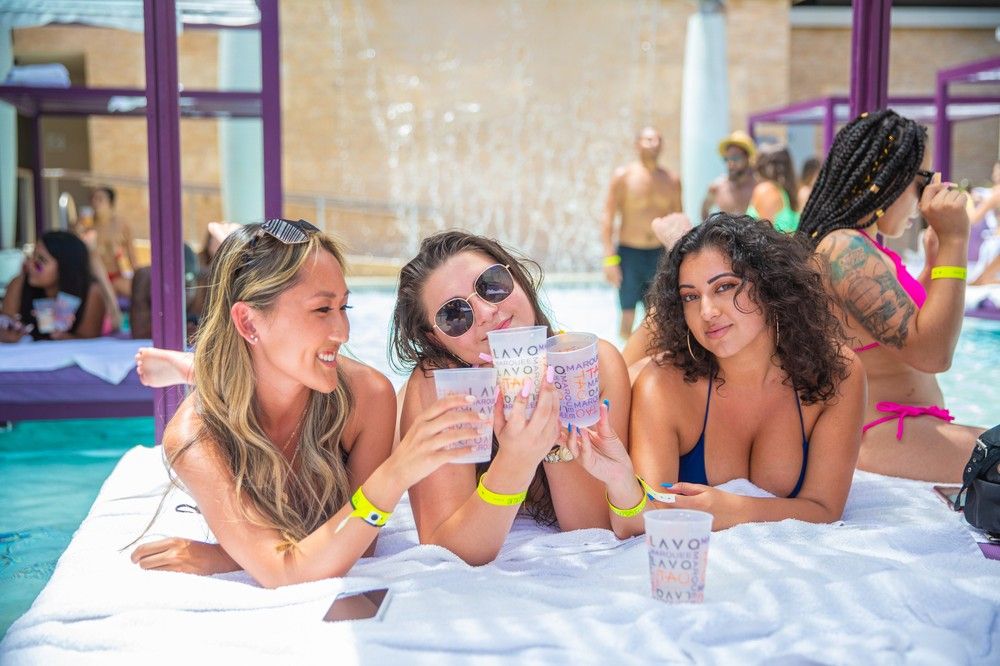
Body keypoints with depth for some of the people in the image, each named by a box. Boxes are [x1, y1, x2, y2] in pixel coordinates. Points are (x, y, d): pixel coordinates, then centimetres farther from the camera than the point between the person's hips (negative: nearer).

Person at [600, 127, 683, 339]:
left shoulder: (672, 180, 7)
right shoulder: (623, 176, -2)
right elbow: (607, 218, -5)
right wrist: (609, 259, -13)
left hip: (660, 254, 3)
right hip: (629, 252, -3)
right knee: (627, 316, 1)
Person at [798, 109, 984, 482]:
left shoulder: (853, 245, 18)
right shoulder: (845, 249, -15)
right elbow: (931, 353, -20)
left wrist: (934, 262, 20)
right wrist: (953, 241, -15)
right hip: (882, 436, -11)